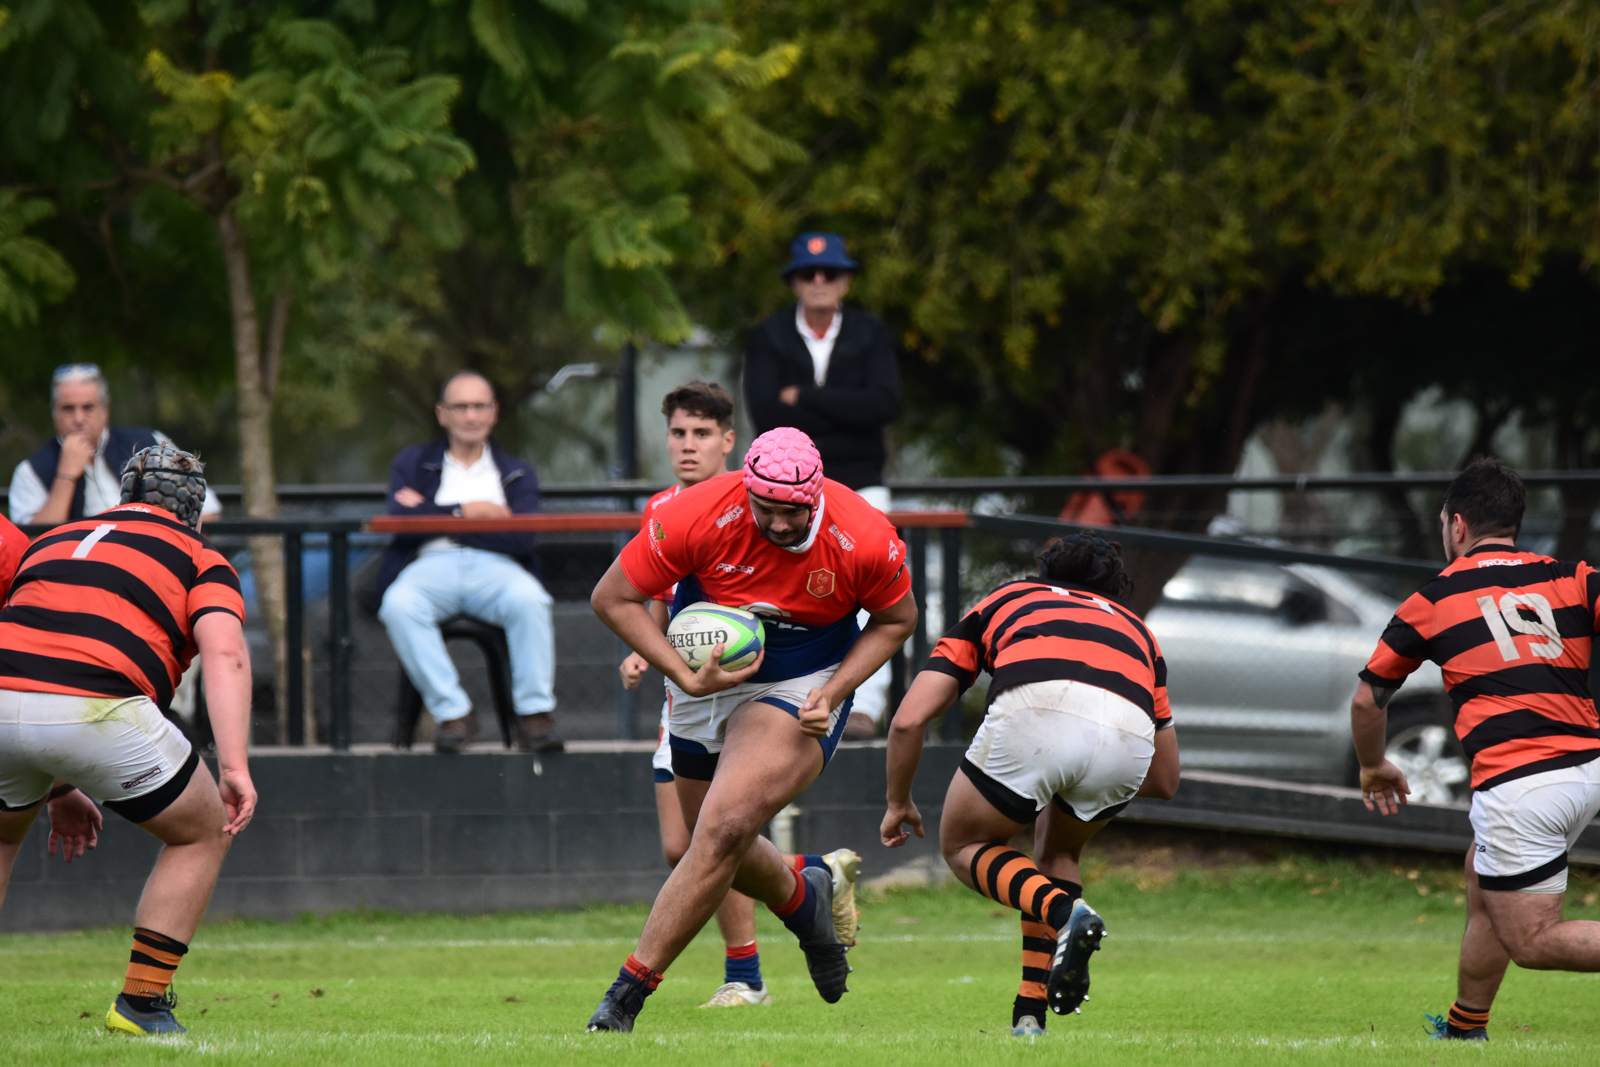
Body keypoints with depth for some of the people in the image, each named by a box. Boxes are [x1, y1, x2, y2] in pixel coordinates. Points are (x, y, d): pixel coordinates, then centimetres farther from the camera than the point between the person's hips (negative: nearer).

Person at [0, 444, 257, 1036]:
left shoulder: (53, 541, 33)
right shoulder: (200, 559, 19)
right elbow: (225, 653, -1)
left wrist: (57, 789, 43)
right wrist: (234, 766, -9)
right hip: (95, 711, -4)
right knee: (201, 834, 21)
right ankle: (142, 1003, 15)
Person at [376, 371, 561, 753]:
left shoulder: (517, 473, 21)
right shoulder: (413, 464, 21)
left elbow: (523, 538, 0)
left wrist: (434, 516, -1)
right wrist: (466, 511, -1)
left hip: (494, 567, 0)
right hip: (431, 564, 0)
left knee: (528, 599, -36)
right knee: (399, 605, -36)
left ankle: (534, 714, -27)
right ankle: (452, 713, -28)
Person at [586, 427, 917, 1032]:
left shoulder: (865, 540, -23)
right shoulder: (698, 516, -25)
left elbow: (896, 618, -2)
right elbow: (613, 598, -15)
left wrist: (833, 692, -15)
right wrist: (688, 678, -24)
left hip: (803, 690, -3)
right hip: (711, 677, 3)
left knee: (725, 829, -22)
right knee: (718, 849, 13)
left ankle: (629, 990, -18)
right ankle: (805, 901, 48)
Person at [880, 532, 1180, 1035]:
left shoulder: (1003, 601, 36)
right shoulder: (1134, 629, 41)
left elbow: (909, 719, 27)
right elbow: (1165, 780, 42)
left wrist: (899, 803, 43)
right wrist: (1090, 778, 60)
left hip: (1033, 712, -3)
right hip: (1125, 735, 3)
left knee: (963, 846, 24)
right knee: (1057, 848, 33)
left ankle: (1064, 912, -5)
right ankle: (1031, 1015, 20)